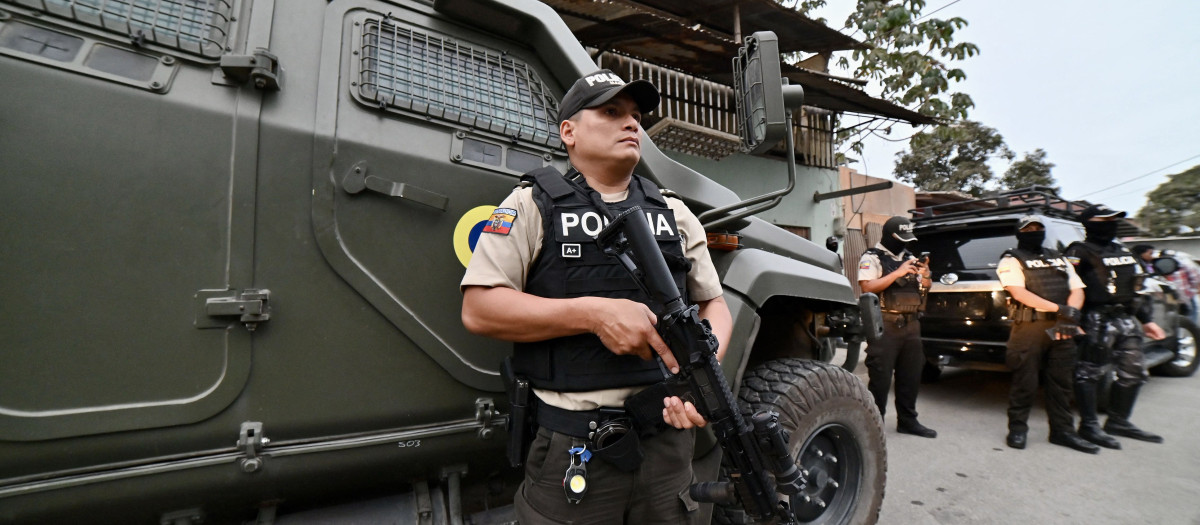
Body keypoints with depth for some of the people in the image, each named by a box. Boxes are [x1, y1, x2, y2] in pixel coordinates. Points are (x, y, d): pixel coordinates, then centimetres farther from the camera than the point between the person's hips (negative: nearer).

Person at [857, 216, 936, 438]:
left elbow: (925, 289, 19)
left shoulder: (909, 258, 17)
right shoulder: (872, 258, -4)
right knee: (880, 378, -4)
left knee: (911, 376, 12)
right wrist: (898, 273, -18)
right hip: (885, 326, -7)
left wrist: (925, 274, -3)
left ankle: (907, 421, 24)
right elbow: (867, 287, -17)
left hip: (911, 324, 7)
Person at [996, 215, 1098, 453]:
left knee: (1061, 381, 8)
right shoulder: (1011, 260, 2)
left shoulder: (1059, 259, 21)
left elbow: (1077, 289, 11)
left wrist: (1070, 315, -9)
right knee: (1025, 381, -2)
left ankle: (1062, 430, 18)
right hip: (1029, 326, -5)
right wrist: (1060, 309, -18)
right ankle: (1017, 428, 7)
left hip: (1060, 327, 6)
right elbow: (1019, 293, -11)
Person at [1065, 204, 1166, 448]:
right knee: (1089, 372, -5)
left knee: (1133, 373, 12)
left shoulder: (1124, 252, 21)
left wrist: (1146, 320, 22)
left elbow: (1133, 290, 26)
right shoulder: (1080, 251, -7)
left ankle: (1118, 421, 24)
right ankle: (1089, 425, 2)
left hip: (1126, 320, 9)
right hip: (1098, 320, -9)